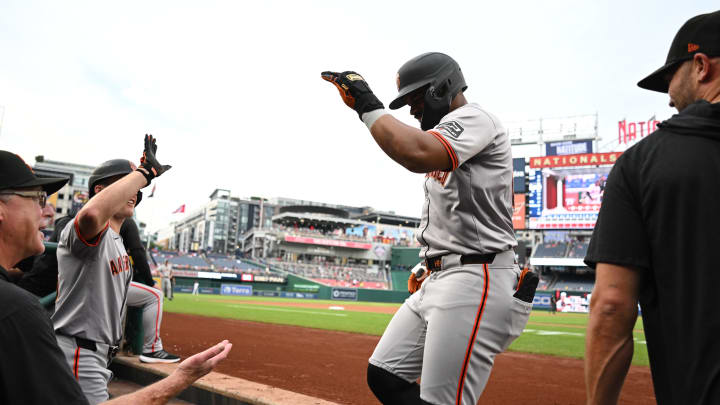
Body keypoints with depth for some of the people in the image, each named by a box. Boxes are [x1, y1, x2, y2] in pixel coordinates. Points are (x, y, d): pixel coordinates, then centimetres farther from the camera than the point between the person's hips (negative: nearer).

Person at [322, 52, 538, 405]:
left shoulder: (473, 118, -8)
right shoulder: (448, 134, 23)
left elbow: (416, 154, -31)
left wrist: (368, 105, -19)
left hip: (475, 281, -10)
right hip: (437, 281, 10)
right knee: (383, 376, 8)